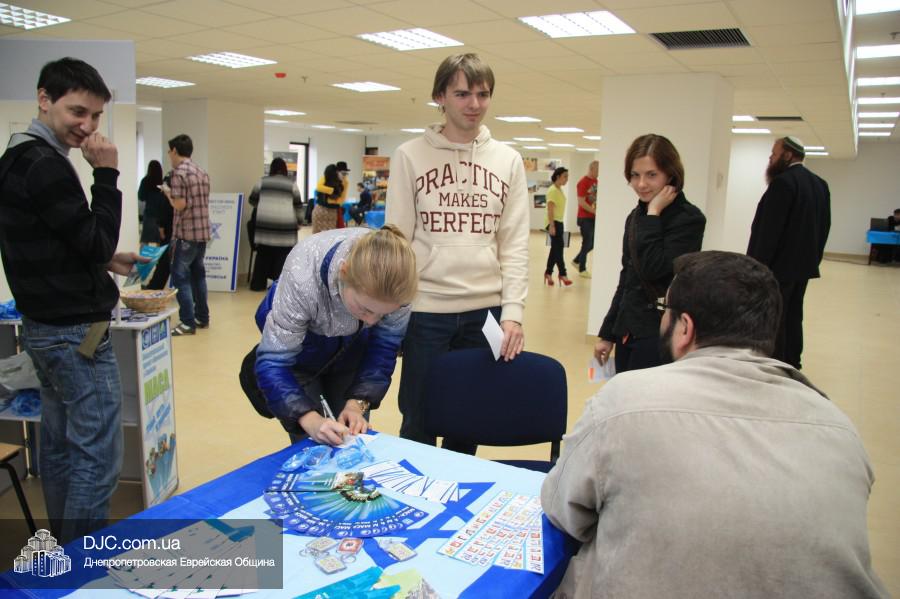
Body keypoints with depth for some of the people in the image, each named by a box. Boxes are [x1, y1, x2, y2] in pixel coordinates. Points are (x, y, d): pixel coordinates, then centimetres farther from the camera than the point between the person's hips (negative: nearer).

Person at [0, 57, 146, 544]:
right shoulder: (46, 165, -18)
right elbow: (97, 241, -16)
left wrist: (105, 259, 12)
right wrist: (106, 174, -13)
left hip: (43, 326, 11)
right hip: (76, 332, -11)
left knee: (59, 446, 17)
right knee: (97, 458, -4)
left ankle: (64, 554, 31)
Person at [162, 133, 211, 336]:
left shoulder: (179, 172, -11)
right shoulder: (202, 172, 12)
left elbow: (179, 205, -17)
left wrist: (168, 193, 2)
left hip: (186, 233, -8)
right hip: (203, 231, 8)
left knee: (180, 276, -2)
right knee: (198, 274, 15)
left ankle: (188, 323, -3)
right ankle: (202, 317, 21)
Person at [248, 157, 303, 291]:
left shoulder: (262, 181, 11)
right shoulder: (291, 183, 7)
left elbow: (252, 201, 19)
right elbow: (298, 206, 8)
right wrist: (300, 221, 20)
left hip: (264, 223, 2)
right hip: (285, 224, -2)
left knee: (263, 254, 8)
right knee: (283, 256, 1)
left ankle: (258, 284, 15)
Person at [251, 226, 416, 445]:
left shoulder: (394, 278, -31)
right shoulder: (303, 278, -40)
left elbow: (385, 344, -16)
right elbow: (272, 361, -31)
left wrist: (358, 402, -25)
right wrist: (309, 418, -43)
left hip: (351, 346, 2)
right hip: (298, 347, -2)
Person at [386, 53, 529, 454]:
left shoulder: (508, 160, 7)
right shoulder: (410, 156, 1)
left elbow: (515, 245, 4)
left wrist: (512, 311, -5)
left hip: (486, 311, 2)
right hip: (425, 309, -2)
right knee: (418, 423, 8)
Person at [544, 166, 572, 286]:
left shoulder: (560, 190, 14)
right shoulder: (553, 190, -15)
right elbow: (550, 209, -19)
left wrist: (558, 224, 18)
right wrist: (551, 225, -24)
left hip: (559, 222, 10)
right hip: (553, 223, -10)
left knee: (556, 248, 11)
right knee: (558, 247, -9)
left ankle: (548, 273, 18)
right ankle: (562, 274, -5)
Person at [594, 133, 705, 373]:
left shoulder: (689, 219, -10)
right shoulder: (636, 217, 10)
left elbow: (654, 269, -23)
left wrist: (653, 214, -16)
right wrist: (608, 333, 17)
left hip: (660, 337, -7)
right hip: (627, 332, 7)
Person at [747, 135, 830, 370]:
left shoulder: (782, 182, -16)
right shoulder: (820, 184, 12)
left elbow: (768, 230, -20)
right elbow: (824, 227, 16)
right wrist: (813, 257, 20)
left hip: (779, 266, -9)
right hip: (803, 265, 9)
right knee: (793, 318, 15)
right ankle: (790, 366, 23)